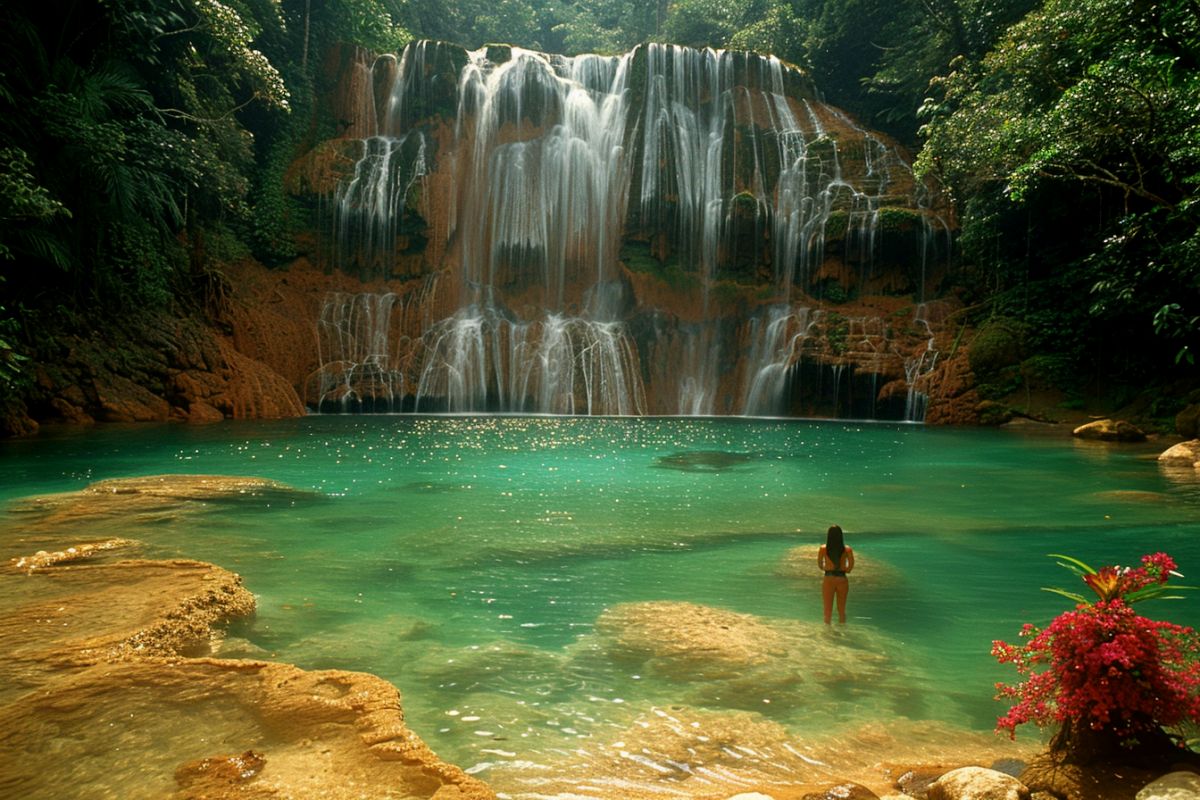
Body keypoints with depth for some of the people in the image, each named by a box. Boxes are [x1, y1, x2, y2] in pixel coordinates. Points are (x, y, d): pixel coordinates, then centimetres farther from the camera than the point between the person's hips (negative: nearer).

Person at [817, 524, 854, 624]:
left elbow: (819, 564, -4)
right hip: (842, 580, 1)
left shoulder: (823, 548, -6)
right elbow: (851, 563, -17)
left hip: (828, 579, -1)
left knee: (828, 610, 9)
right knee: (842, 610, 16)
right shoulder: (847, 549, -5)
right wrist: (847, 570, 2)